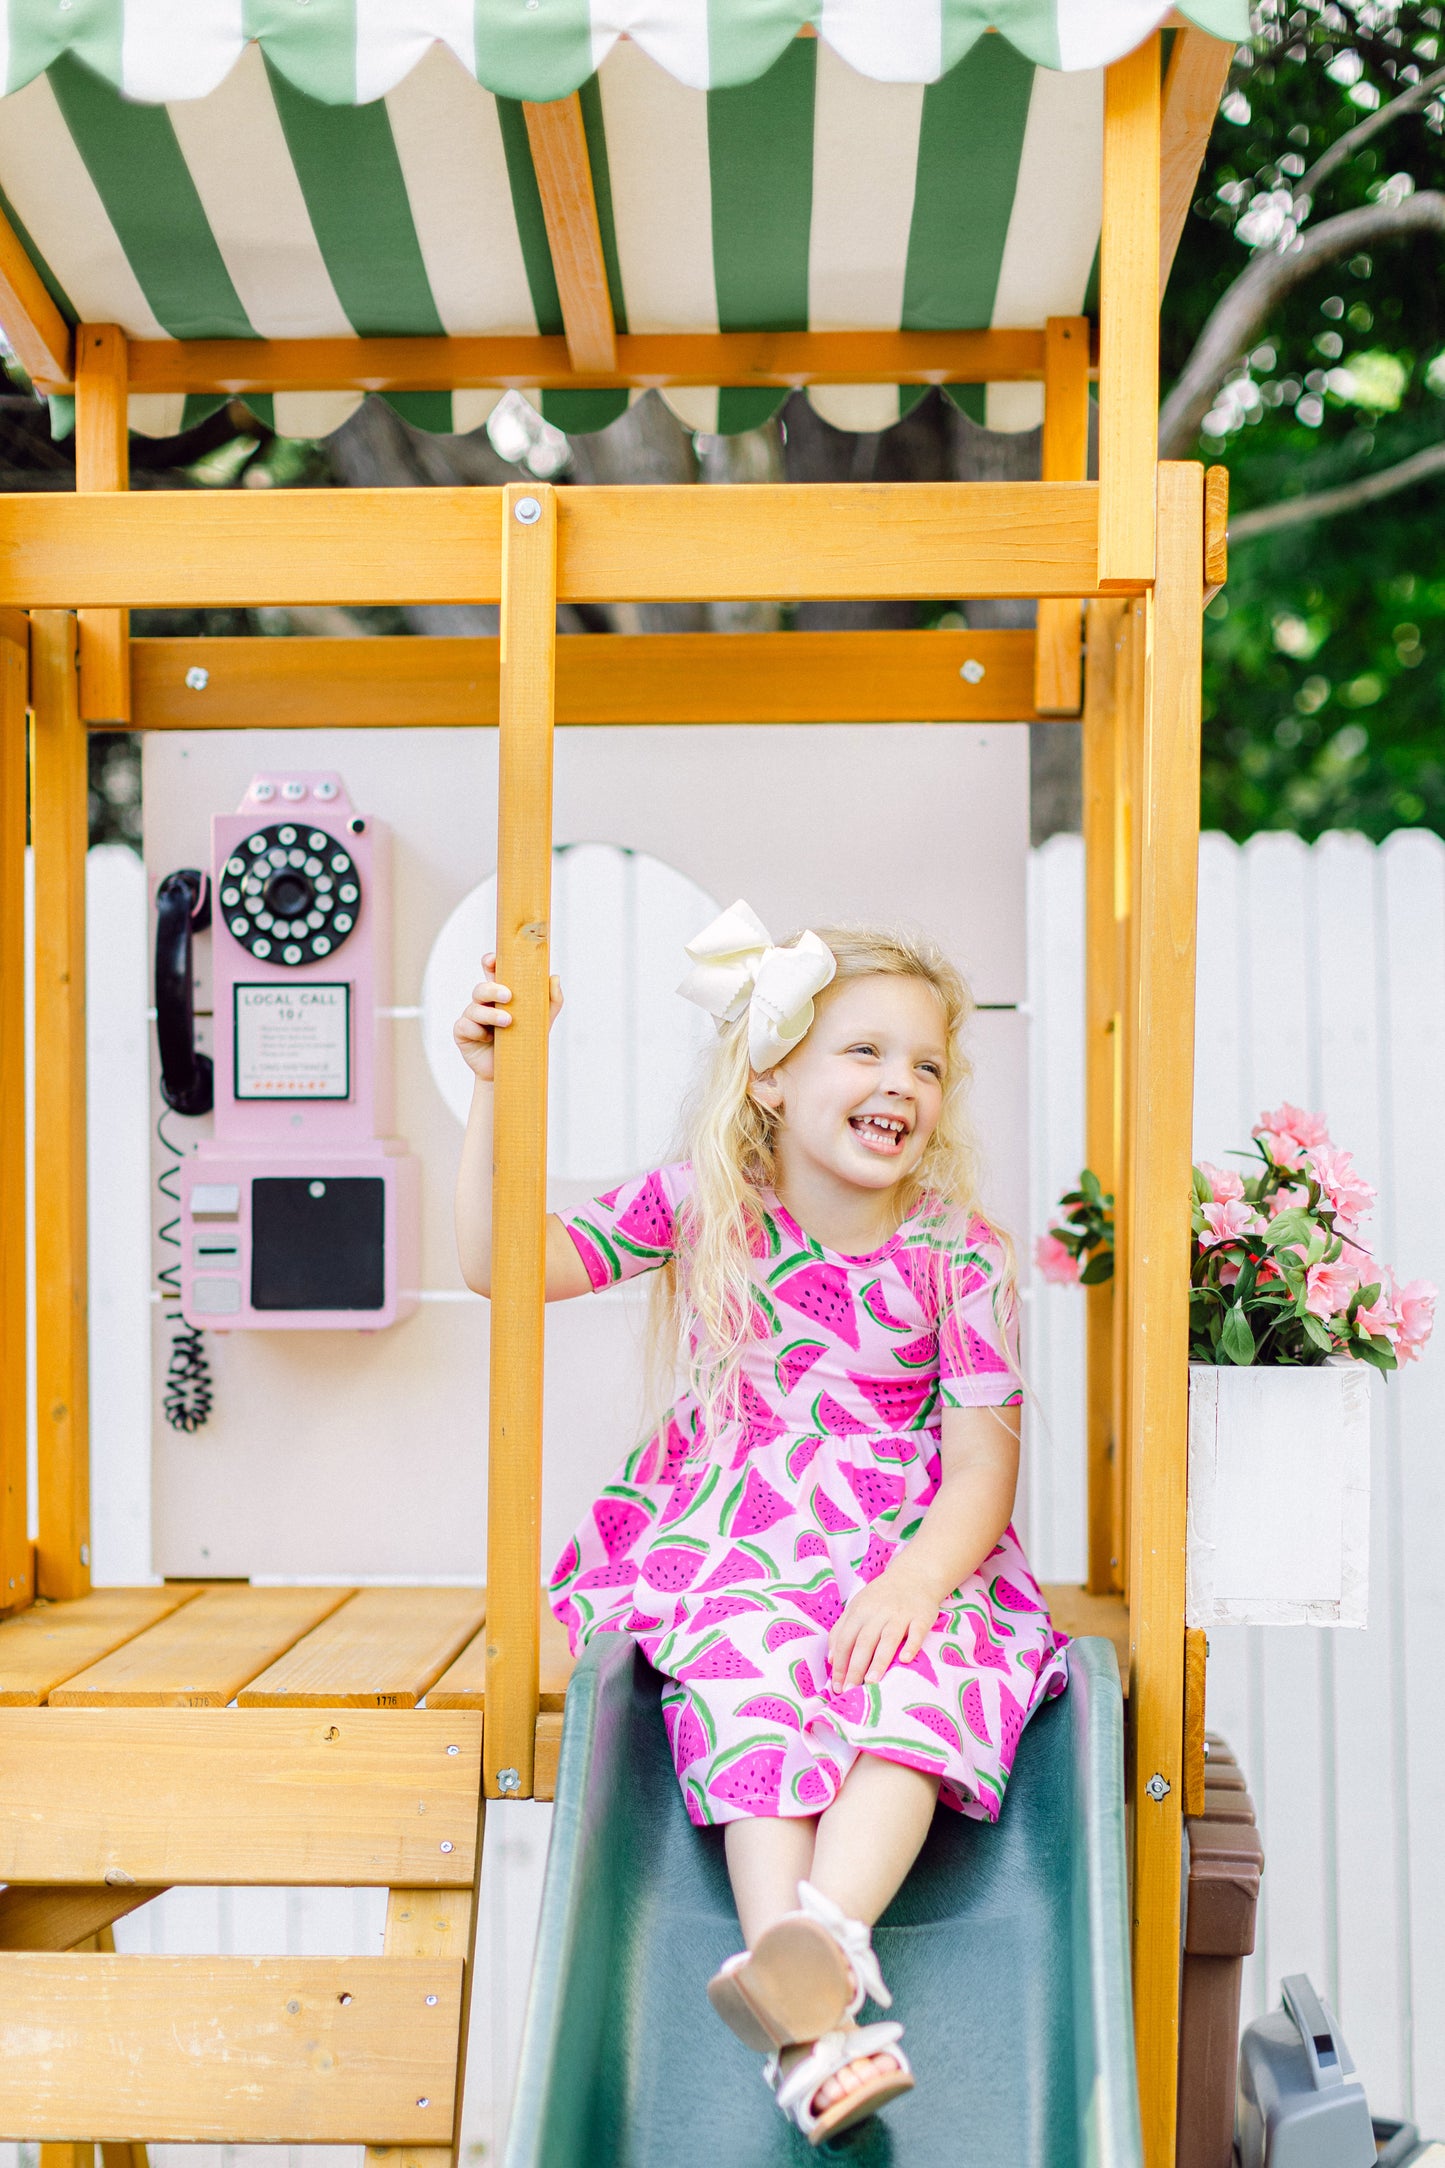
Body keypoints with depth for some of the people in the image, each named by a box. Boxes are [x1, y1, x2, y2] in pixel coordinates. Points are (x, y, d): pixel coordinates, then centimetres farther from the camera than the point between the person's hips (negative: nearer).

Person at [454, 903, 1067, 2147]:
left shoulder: (957, 1254, 0)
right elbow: (503, 1264, -1)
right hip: (729, 1558, 0)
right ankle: (812, 2023, -45)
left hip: (902, 1559, 0)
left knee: (927, 1677, -32)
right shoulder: (699, 1204, 2)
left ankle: (822, 1936, -53)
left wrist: (916, 1580, -25)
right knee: (755, 1690, -31)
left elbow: (983, 1459, -5)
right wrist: (498, 1090, -11)